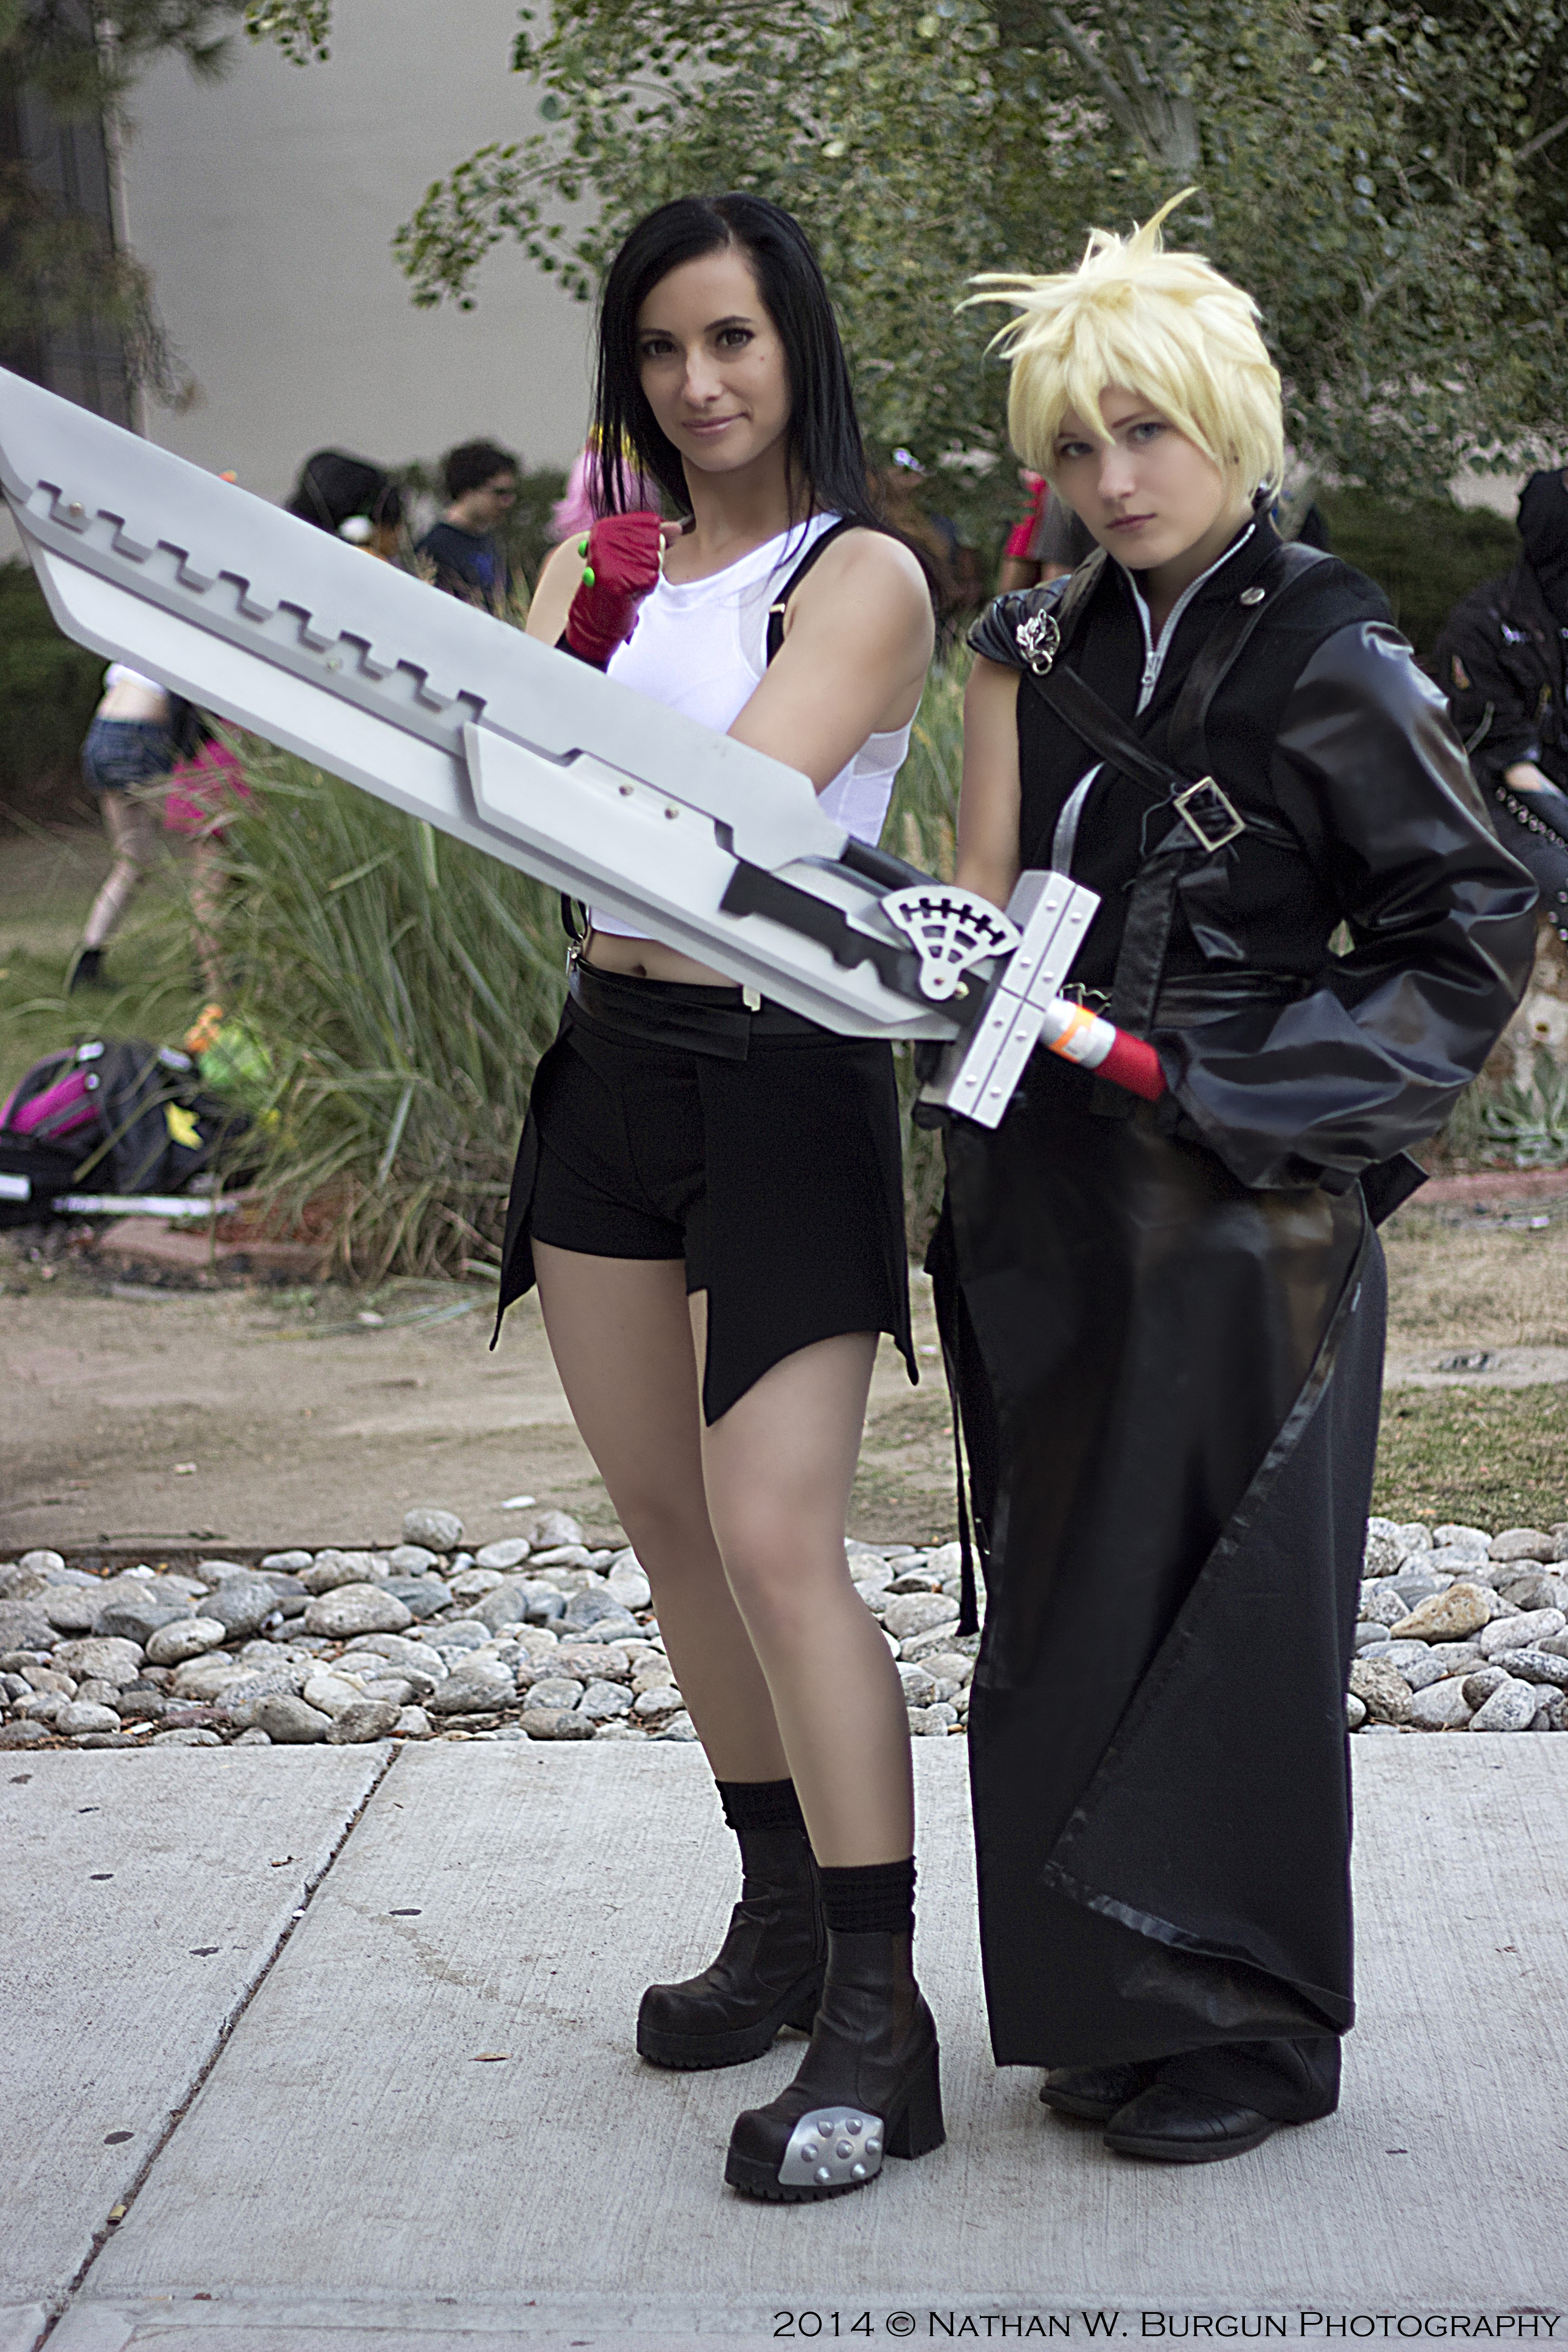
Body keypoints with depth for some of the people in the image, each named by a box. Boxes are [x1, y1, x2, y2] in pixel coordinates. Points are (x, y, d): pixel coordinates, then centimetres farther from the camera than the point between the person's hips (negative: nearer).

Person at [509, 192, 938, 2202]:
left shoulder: (862, 576, -7)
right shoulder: (598, 557, 12)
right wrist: (569, 658, -21)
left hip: (784, 1076, -7)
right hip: (612, 1064, 7)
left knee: (774, 1541, -13)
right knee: (668, 1527, 13)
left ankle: (879, 2024, -8)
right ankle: (783, 1922, 28)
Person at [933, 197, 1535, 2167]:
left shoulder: (1325, 659, -8)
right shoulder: (1048, 648, 9)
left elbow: (1473, 940, -9)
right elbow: (991, 908, 11)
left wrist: (1184, 1073, -15)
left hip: (1240, 1212, -6)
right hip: (1058, 1206, 6)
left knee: (1220, 1612, 0)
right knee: (1066, 1609, 11)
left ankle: (1246, 2024, 14)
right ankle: (1113, 2000, 24)